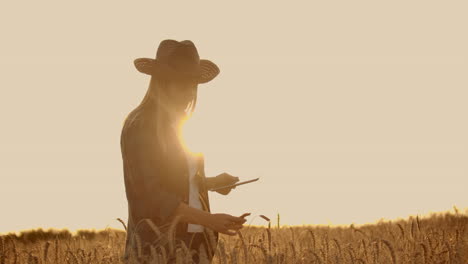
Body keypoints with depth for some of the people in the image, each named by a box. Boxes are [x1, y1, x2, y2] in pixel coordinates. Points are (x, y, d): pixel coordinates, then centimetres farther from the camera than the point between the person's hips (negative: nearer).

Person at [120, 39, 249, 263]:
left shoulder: (180, 124, 14)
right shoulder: (139, 126, -10)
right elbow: (151, 193, -17)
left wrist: (212, 182, 6)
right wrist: (209, 220, -22)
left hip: (193, 243, 7)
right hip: (157, 244, -7)